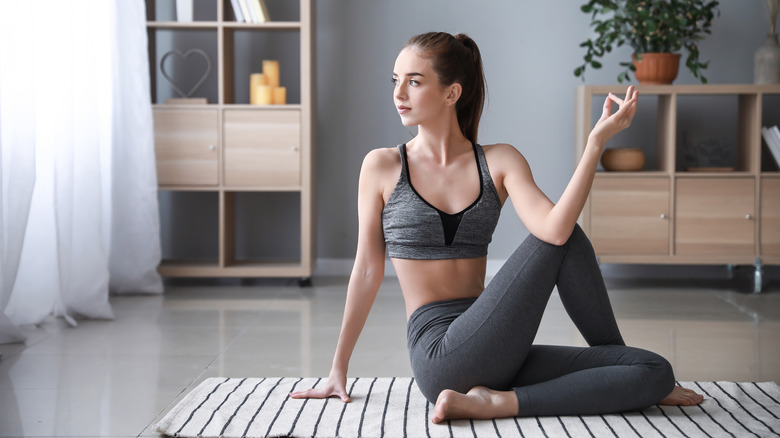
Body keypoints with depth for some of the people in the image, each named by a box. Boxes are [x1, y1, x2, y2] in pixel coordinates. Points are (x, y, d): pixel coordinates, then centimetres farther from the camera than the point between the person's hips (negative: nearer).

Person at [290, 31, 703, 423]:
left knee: (657, 371, -10)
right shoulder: (382, 167, 2)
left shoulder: (499, 162, 6)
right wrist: (338, 369, 9)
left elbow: (554, 229, -12)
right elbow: (367, 270, 7)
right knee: (568, 239, -13)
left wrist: (597, 140, -18)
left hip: (494, 358, 4)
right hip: (441, 358, -4)